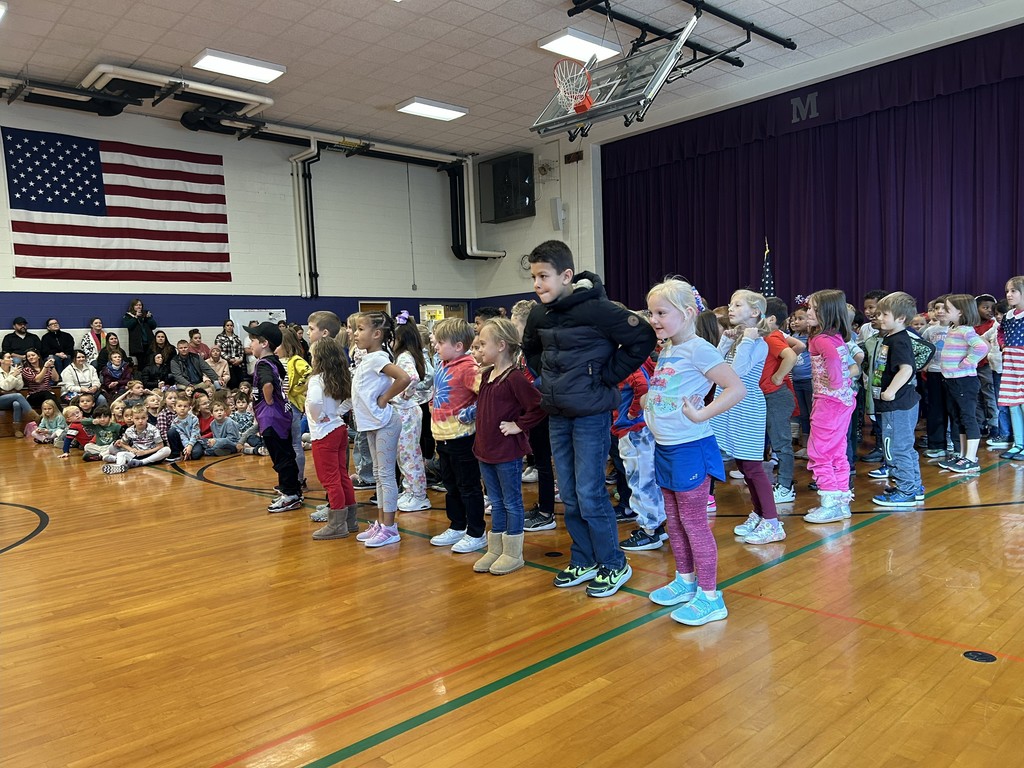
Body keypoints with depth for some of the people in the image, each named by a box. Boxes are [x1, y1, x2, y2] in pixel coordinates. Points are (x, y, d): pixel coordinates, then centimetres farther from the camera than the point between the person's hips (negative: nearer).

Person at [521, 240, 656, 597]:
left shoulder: (595, 309, -17)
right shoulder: (538, 315, 4)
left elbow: (643, 337, -18)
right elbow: (530, 349, 25)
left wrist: (608, 376, -14)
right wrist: (548, 377, 11)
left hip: (591, 414, -7)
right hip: (557, 416, 7)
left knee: (590, 494, -3)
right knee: (570, 497, 13)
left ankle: (614, 564, 15)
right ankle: (583, 561, 27)